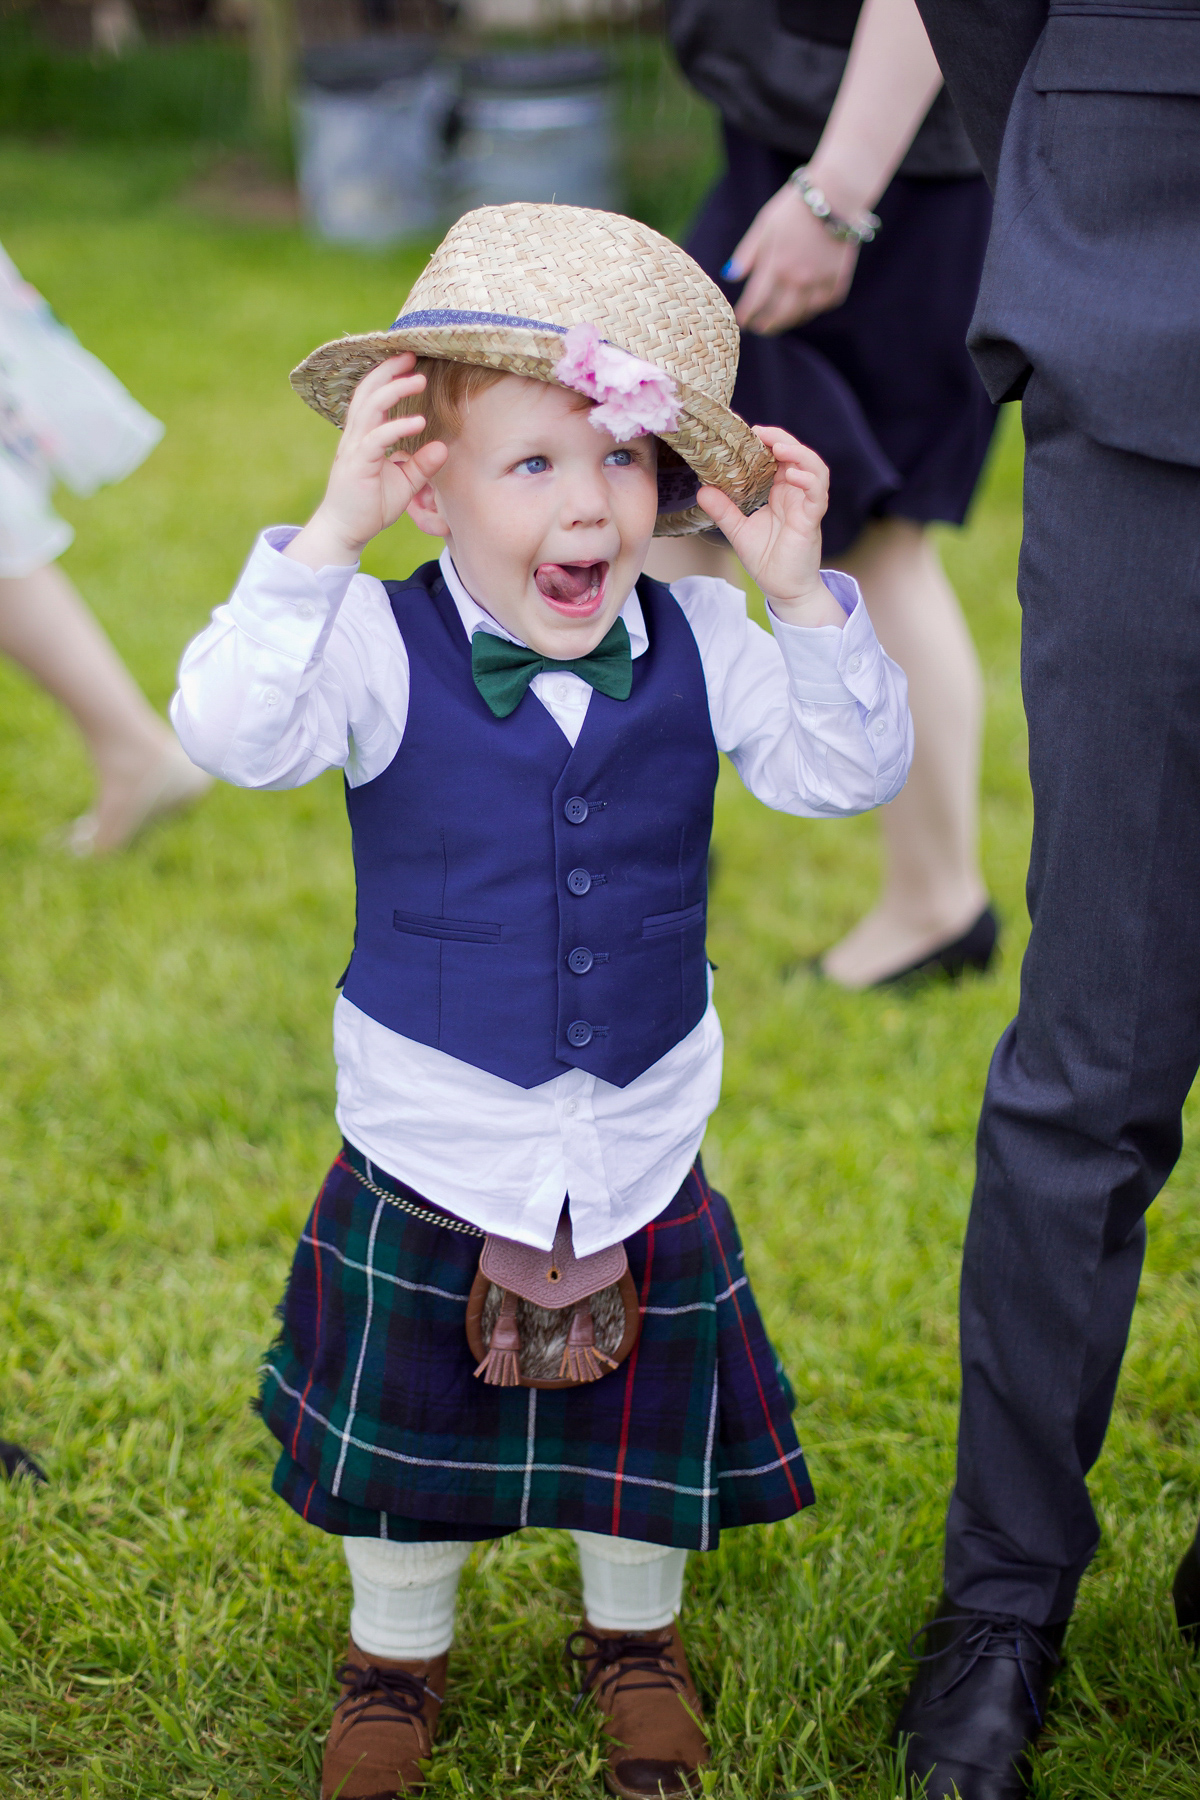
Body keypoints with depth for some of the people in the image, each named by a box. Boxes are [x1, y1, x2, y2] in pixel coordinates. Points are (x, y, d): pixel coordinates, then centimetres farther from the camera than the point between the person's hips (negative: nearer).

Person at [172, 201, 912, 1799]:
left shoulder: (698, 646, -6)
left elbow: (850, 768, -8)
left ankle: (634, 1638, 47)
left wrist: (801, 590, -20)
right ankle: (397, 1659, 43)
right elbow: (230, 729, -31)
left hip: (643, 1156, 2)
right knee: (409, 1439, 17)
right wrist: (331, 535, -37)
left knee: (652, 1430, 19)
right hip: (429, 1162, -2)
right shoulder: (383, 648, -17)